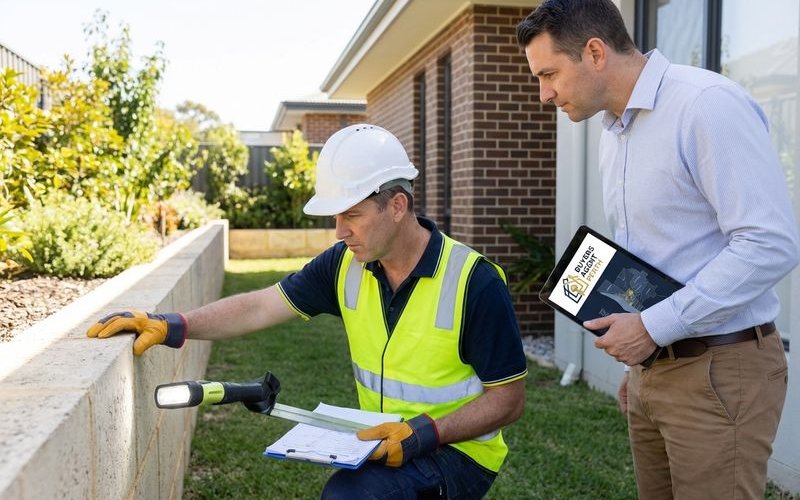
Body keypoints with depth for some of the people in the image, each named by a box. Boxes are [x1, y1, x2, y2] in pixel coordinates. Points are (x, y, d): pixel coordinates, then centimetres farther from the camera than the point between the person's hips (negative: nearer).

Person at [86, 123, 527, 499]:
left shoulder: (474, 282, -19)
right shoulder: (345, 265, -4)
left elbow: (509, 398, -13)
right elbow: (260, 307, -3)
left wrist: (425, 432, -25)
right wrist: (174, 326, -16)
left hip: (457, 451, -5)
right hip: (386, 447, 5)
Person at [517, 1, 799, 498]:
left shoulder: (708, 105, -16)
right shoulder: (613, 132, 12)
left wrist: (654, 327, -20)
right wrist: (640, 355, 17)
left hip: (720, 369, -8)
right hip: (653, 368, 8)